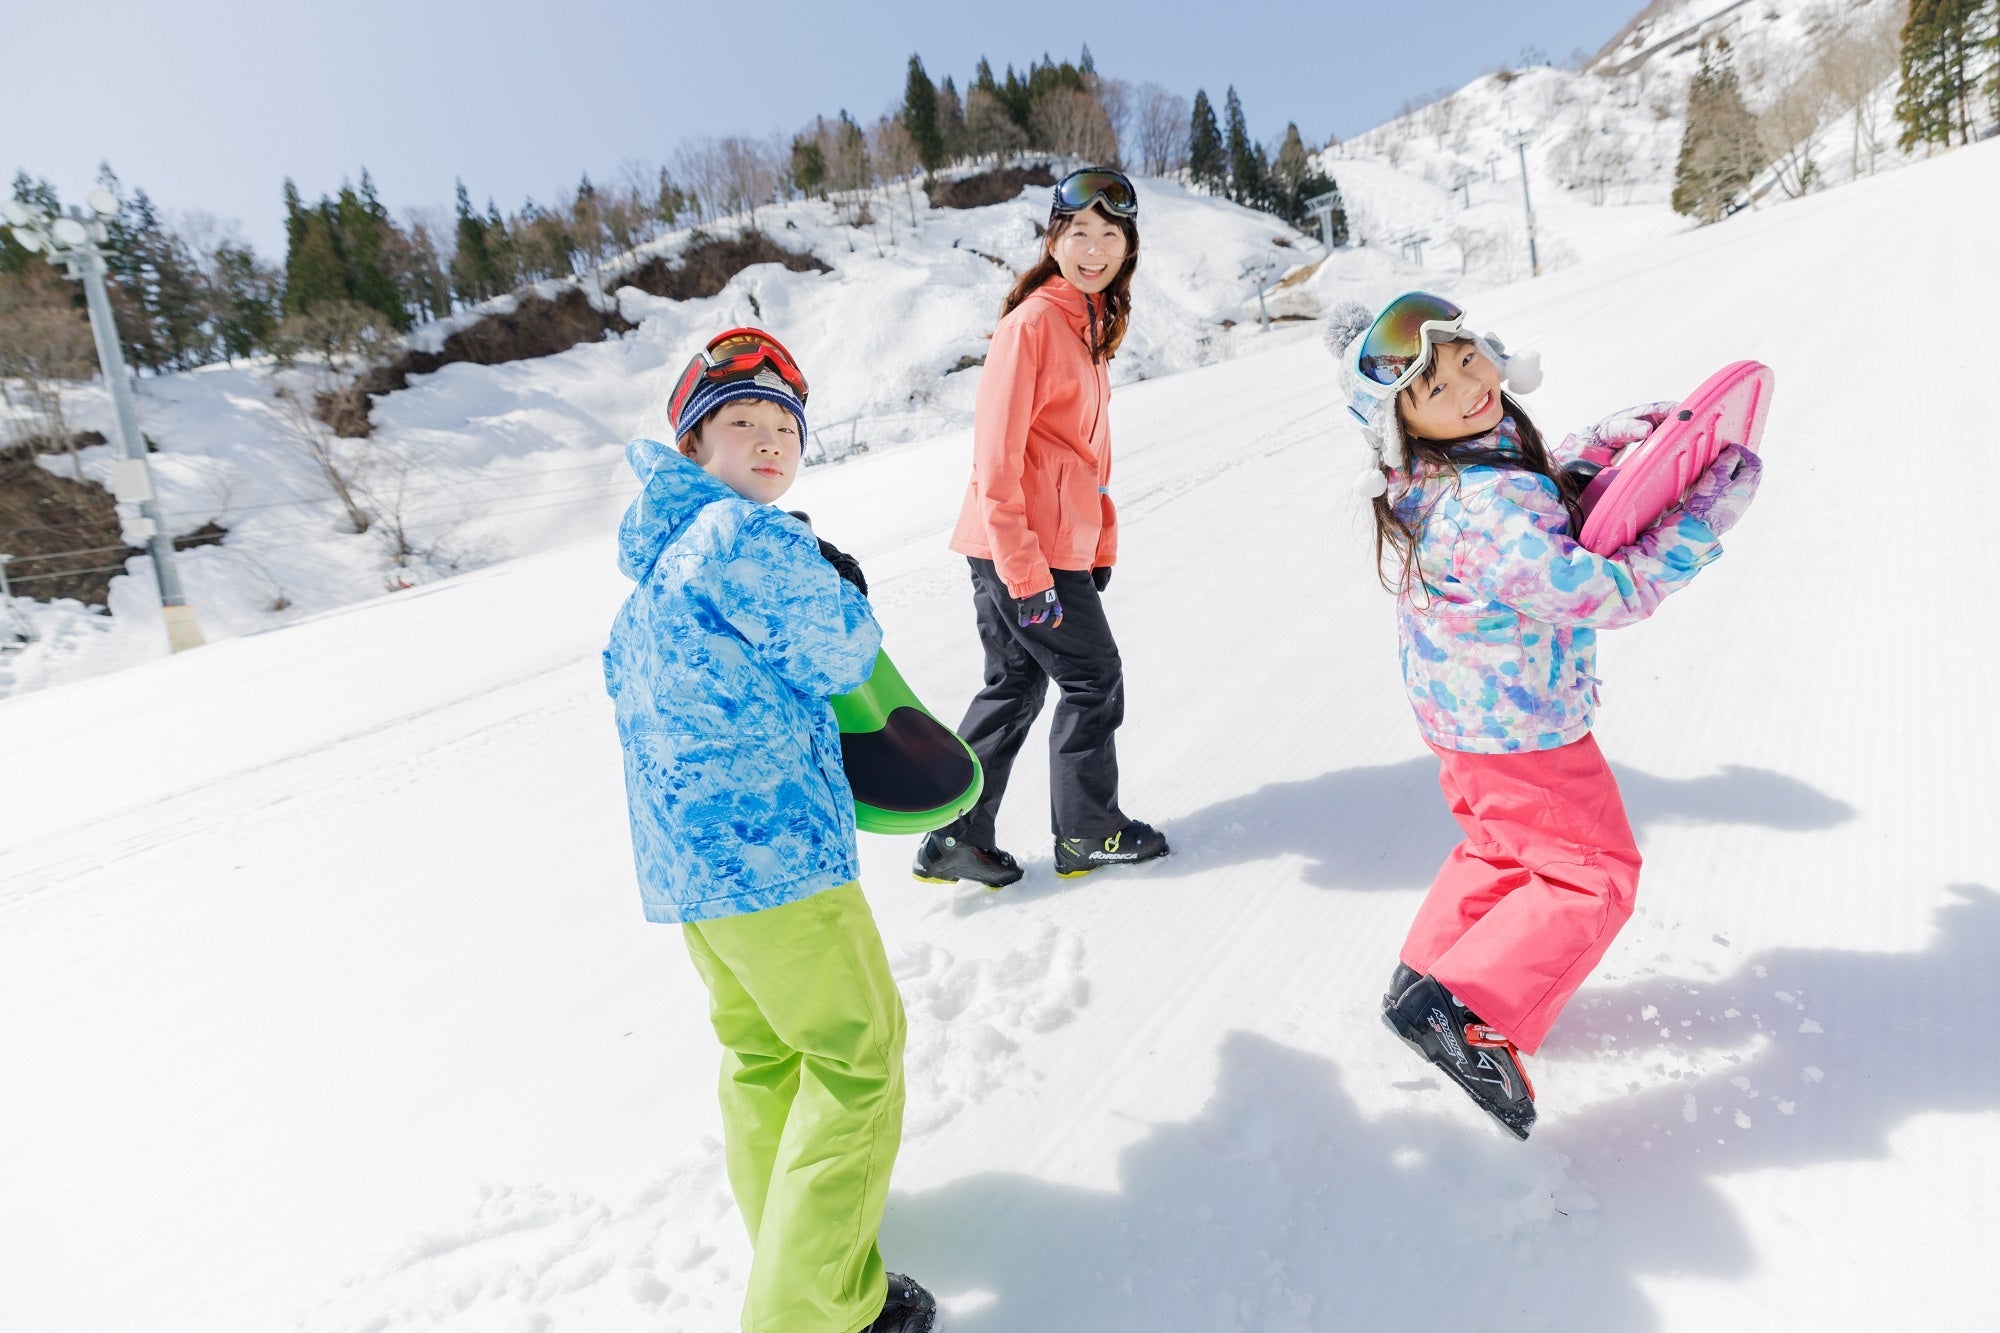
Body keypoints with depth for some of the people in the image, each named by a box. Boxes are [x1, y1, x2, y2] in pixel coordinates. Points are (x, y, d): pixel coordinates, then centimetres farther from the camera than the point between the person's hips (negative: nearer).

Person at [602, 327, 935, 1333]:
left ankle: (786, 1227, 41)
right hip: (768, 845, -10)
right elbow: (844, 658, -9)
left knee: (759, 1045, 24)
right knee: (857, 1055, 2)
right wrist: (837, 590, 11)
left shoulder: (658, 549, 15)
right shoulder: (750, 539, -15)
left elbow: (621, 675, 27)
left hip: (679, 856, 10)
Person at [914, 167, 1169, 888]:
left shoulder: (1087, 322, 15)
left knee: (1015, 686, 13)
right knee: (1094, 681, 6)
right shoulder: (1033, 321, -14)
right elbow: (996, 456, -19)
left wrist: (1100, 547, 16)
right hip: (1024, 553, -9)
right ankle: (1088, 832, 25)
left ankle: (955, 838, 23)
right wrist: (1026, 575, -21)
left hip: (1058, 548, 9)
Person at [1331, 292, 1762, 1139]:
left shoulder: (1426, 479, -5)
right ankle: (1460, 1010, 4)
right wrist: (1707, 514, -20)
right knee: (1593, 876, 8)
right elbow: (1611, 593, -27)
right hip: (1524, 725, -9)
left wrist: (1599, 445, 5)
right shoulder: (1493, 509, -34)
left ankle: (1424, 974, 36)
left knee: (1498, 847, 28)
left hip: (1457, 711, 9)